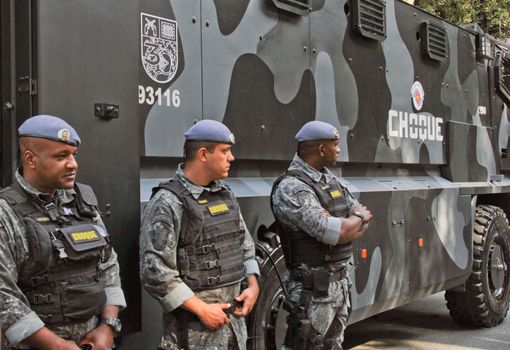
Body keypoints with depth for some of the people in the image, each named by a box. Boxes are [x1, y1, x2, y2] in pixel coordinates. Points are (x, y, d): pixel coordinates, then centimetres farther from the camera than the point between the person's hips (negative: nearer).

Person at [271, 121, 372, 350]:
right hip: (313, 288, -9)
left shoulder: (332, 180, 10)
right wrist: (358, 218, -5)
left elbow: (364, 221, 8)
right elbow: (335, 232, -25)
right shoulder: (291, 188, -18)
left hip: (341, 282, 9)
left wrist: (343, 226, -13)